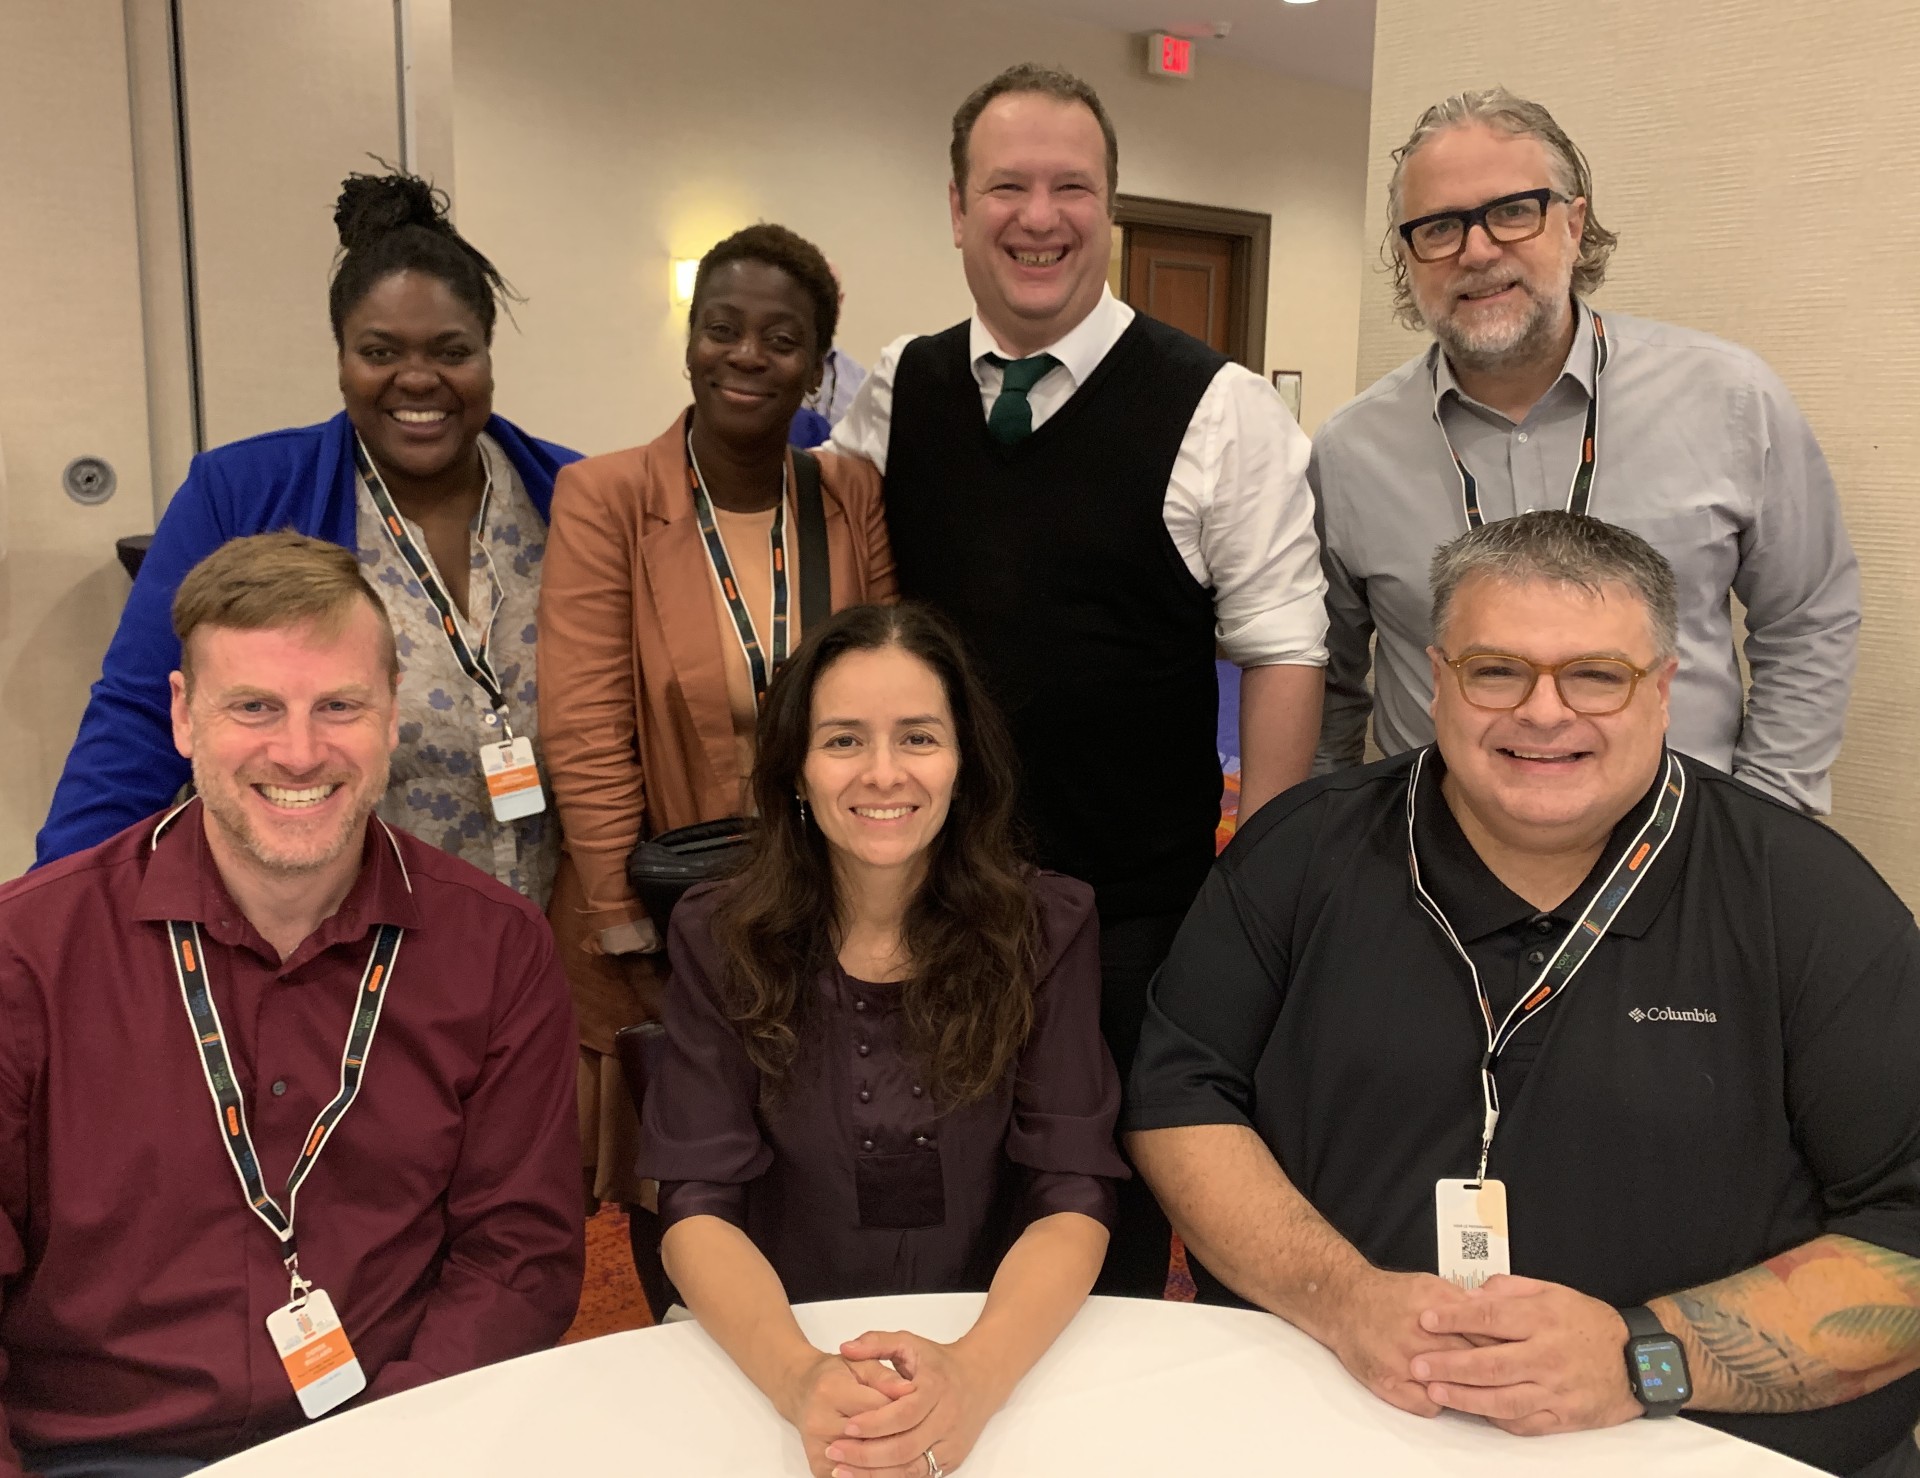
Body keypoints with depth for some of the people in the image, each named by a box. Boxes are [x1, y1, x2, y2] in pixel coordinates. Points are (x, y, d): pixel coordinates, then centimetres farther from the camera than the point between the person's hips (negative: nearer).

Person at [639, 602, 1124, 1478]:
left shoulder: (1047, 928, -4)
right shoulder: (718, 939, -3)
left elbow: (1072, 1198, -9)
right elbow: (698, 1207, -8)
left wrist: (975, 1376, -26)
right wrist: (799, 1380, -26)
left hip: (999, 1354, 0)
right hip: (775, 1355, 0)